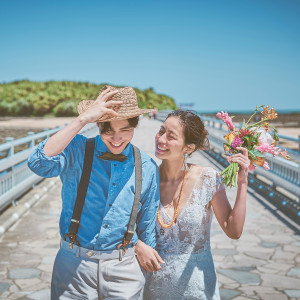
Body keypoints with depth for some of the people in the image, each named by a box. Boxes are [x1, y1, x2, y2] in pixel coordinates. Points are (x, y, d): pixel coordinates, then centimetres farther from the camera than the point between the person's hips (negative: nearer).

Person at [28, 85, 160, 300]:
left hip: (124, 268, 2)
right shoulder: (77, 150, -8)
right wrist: (82, 120, -30)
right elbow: (39, 164, -29)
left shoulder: (147, 168, 0)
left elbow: (148, 225, 9)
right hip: (74, 266, -1)